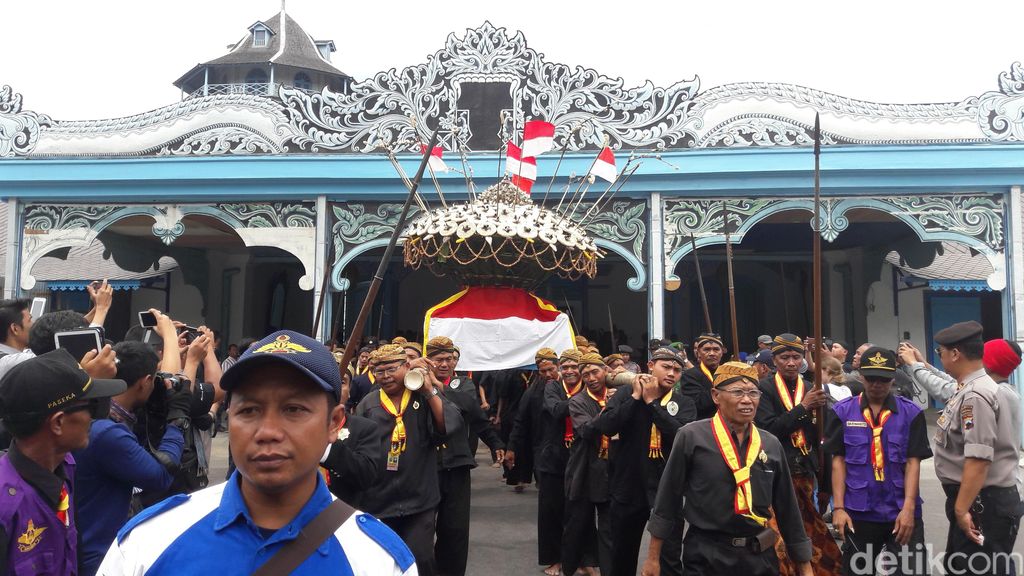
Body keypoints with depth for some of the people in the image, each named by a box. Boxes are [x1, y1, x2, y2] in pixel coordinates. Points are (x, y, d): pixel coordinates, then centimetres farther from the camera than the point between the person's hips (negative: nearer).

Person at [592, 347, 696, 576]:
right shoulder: (626, 395, 1)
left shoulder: (684, 404, 2)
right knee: (622, 557, 17)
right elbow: (605, 427, -14)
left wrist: (652, 402, -15)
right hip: (628, 489, 1)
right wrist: (636, 397, -14)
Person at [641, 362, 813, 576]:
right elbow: (668, 500, -5)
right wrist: (653, 558, -2)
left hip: (761, 557, 4)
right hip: (707, 557, -4)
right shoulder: (691, 437, -9)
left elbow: (787, 508, 10)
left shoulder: (771, 445, 4)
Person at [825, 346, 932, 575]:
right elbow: (838, 461, 1)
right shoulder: (842, 411, 0)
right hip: (858, 513, 1)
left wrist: (908, 507, -12)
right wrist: (838, 507, -5)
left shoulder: (911, 413, 0)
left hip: (902, 512, 0)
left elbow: (913, 462, -2)